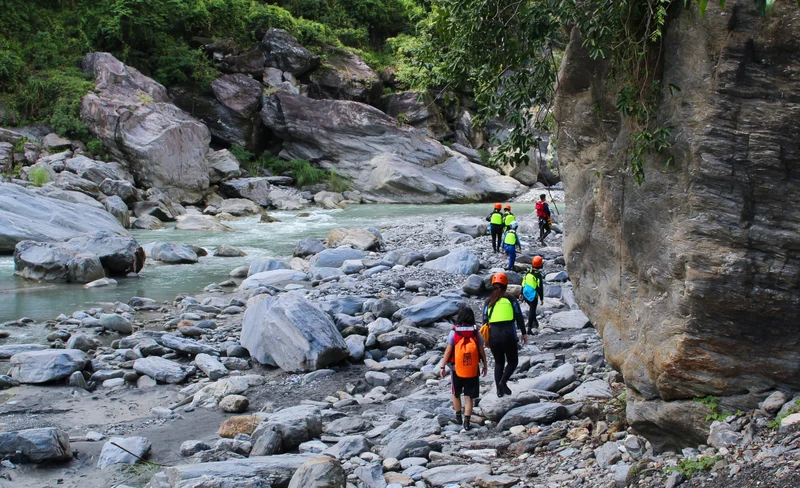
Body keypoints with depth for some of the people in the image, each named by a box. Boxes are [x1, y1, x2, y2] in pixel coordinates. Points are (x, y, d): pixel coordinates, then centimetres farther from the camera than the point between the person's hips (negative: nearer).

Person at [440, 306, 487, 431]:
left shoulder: (454, 332, -10)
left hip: (456, 369, -1)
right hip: (472, 370, 1)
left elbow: (448, 351, -9)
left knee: (456, 394, 20)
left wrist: (443, 366, 0)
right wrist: (485, 366, 13)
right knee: (469, 396, 7)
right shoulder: (476, 333, -5)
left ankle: (458, 417, 29)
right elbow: (482, 352, 0)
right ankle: (466, 421, 0)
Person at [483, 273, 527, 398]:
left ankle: (499, 389, 12)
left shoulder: (489, 302, 9)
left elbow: (485, 321, 9)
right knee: (512, 361, 12)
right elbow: (519, 317, 0)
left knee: (498, 362, 18)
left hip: (493, 335, 3)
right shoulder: (511, 299, 2)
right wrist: (524, 333, 6)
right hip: (508, 334, -3)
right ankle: (503, 382, -11)